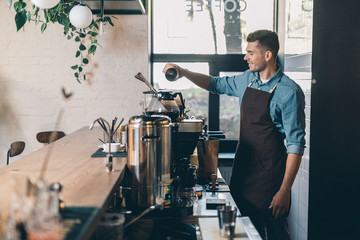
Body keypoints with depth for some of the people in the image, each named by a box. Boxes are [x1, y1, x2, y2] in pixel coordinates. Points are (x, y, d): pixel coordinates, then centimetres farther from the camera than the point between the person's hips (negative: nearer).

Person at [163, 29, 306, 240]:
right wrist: (183, 72, 11)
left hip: (269, 181, -7)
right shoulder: (247, 80, 7)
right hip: (242, 172, 7)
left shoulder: (290, 92, -15)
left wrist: (285, 191, -20)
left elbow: (296, 144, -16)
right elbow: (216, 84, 25)